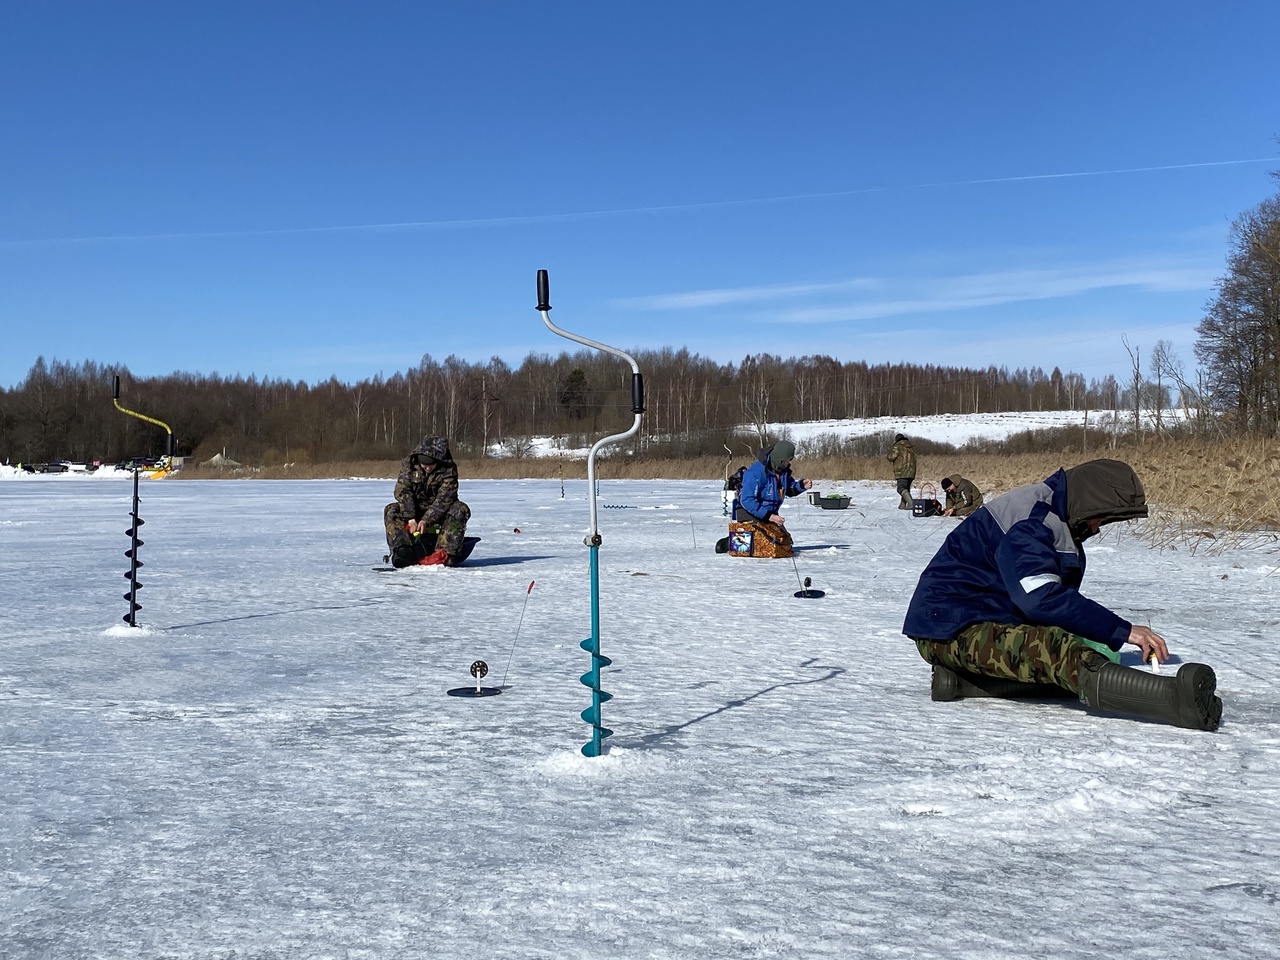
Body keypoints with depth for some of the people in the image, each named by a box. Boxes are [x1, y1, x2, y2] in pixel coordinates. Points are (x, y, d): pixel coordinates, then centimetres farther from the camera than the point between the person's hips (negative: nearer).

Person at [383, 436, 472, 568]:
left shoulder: (449, 469, -17)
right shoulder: (409, 463, -11)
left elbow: (443, 498, -24)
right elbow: (402, 491, -20)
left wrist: (426, 520, -36)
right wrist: (411, 518, -33)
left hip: (440, 513, -2)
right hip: (414, 510, 2)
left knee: (460, 510, -30)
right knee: (391, 511, -23)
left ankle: (446, 553, -43)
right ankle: (402, 550, -42)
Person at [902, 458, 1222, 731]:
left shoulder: (1056, 521, 15)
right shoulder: (1027, 519, -18)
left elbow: (1059, 598, 15)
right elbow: (1042, 599, -30)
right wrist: (1122, 631, -29)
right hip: (950, 629, -11)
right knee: (1057, 652, -33)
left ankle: (964, 680, -12)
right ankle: (1178, 699, -51)